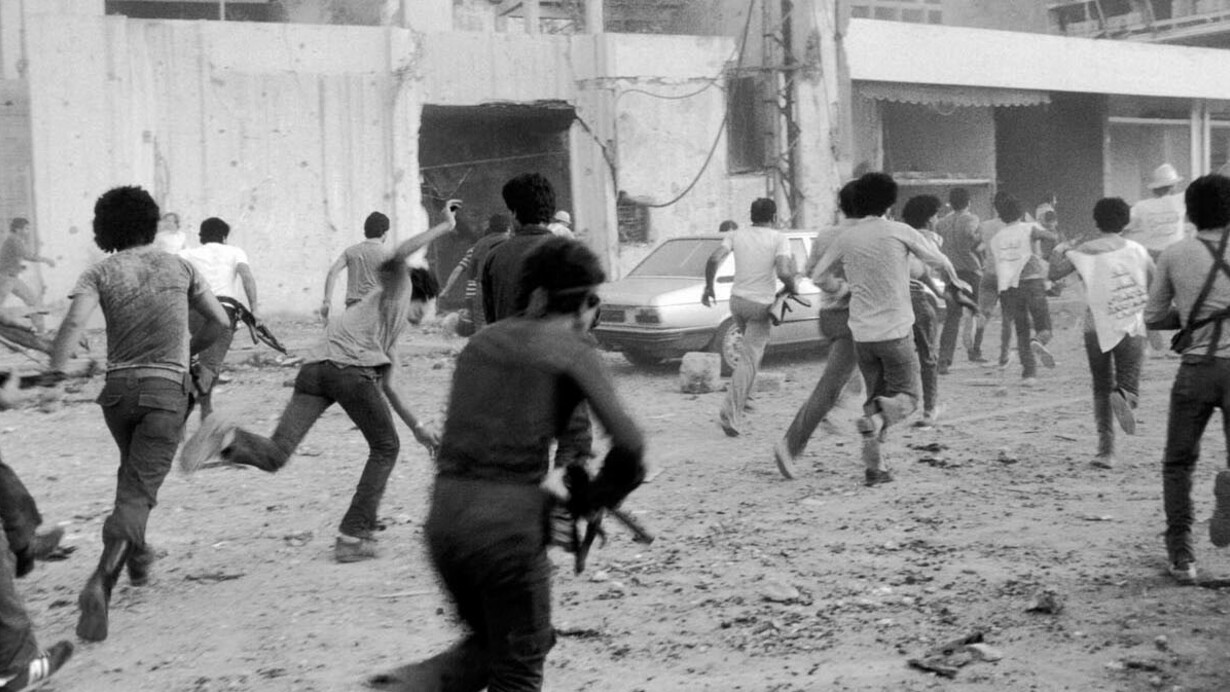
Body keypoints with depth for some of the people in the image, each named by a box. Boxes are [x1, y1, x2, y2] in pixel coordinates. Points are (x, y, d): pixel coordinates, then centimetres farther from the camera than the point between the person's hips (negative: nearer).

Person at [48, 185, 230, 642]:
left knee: (133, 472, 28)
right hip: (167, 388, -2)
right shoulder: (177, 267, 6)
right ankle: (102, 581, -26)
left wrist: (53, 374, -15)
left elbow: (74, 321, -16)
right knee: (139, 490, -8)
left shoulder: (101, 273, 2)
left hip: (118, 387, 2)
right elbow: (219, 321, 9)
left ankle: (137, 556, 38)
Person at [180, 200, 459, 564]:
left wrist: (418, 429, 44)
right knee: (385, 449, 12)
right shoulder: (397, 290, 23)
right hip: (350, 368, -7)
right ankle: (354, 536, 7)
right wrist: (443, 227, 6)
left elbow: (389, 389, 40)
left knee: (275, 455, -6)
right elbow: (395, 259, 1)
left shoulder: (392, 338, 41)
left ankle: (228, 438, -34)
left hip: (314, 369, 7)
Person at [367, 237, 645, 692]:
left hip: (444, 516, 6)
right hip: (509, 522, -6)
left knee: (493, 641, 26)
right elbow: (628, 446, -8)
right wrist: (590, 500, 9)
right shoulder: (573, 350, -1)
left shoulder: (483, 341, 17)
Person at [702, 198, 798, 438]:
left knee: (751, 347, 31)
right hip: (762, 305, -4)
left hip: (737, 300, 4)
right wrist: (791, 289, -1)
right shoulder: (779, 240, -7)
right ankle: (730, 415, -13)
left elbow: (714, 259, -11)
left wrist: (708, 287, 3)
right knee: (749, 361, -4)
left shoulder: (736, 235, 2)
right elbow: (784, 272, -21)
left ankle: (742, 397, 28)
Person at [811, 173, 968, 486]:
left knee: (876, 396, 16)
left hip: (862, 333, 4)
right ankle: (877, 419, -25)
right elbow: (938, 259, 8)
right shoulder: (899, 232, -6)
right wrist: (955, 280, 28)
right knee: (906, 396, 8)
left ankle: (874, 466, 7)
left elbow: (818, 277, 10)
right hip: (896, 331, -4)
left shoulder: (846, 239, 2)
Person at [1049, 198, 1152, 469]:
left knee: (1101, 389, 11)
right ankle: (1123, 397, -33)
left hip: (1097, 328, 0)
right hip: (1132, 328, 0)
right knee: (1129, 384, 5)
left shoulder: (1083, 251, -2)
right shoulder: (1137, 250, 3)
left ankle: (1106, 450, 2)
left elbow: (1055, 273, -8)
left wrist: (1058, 251, 10)